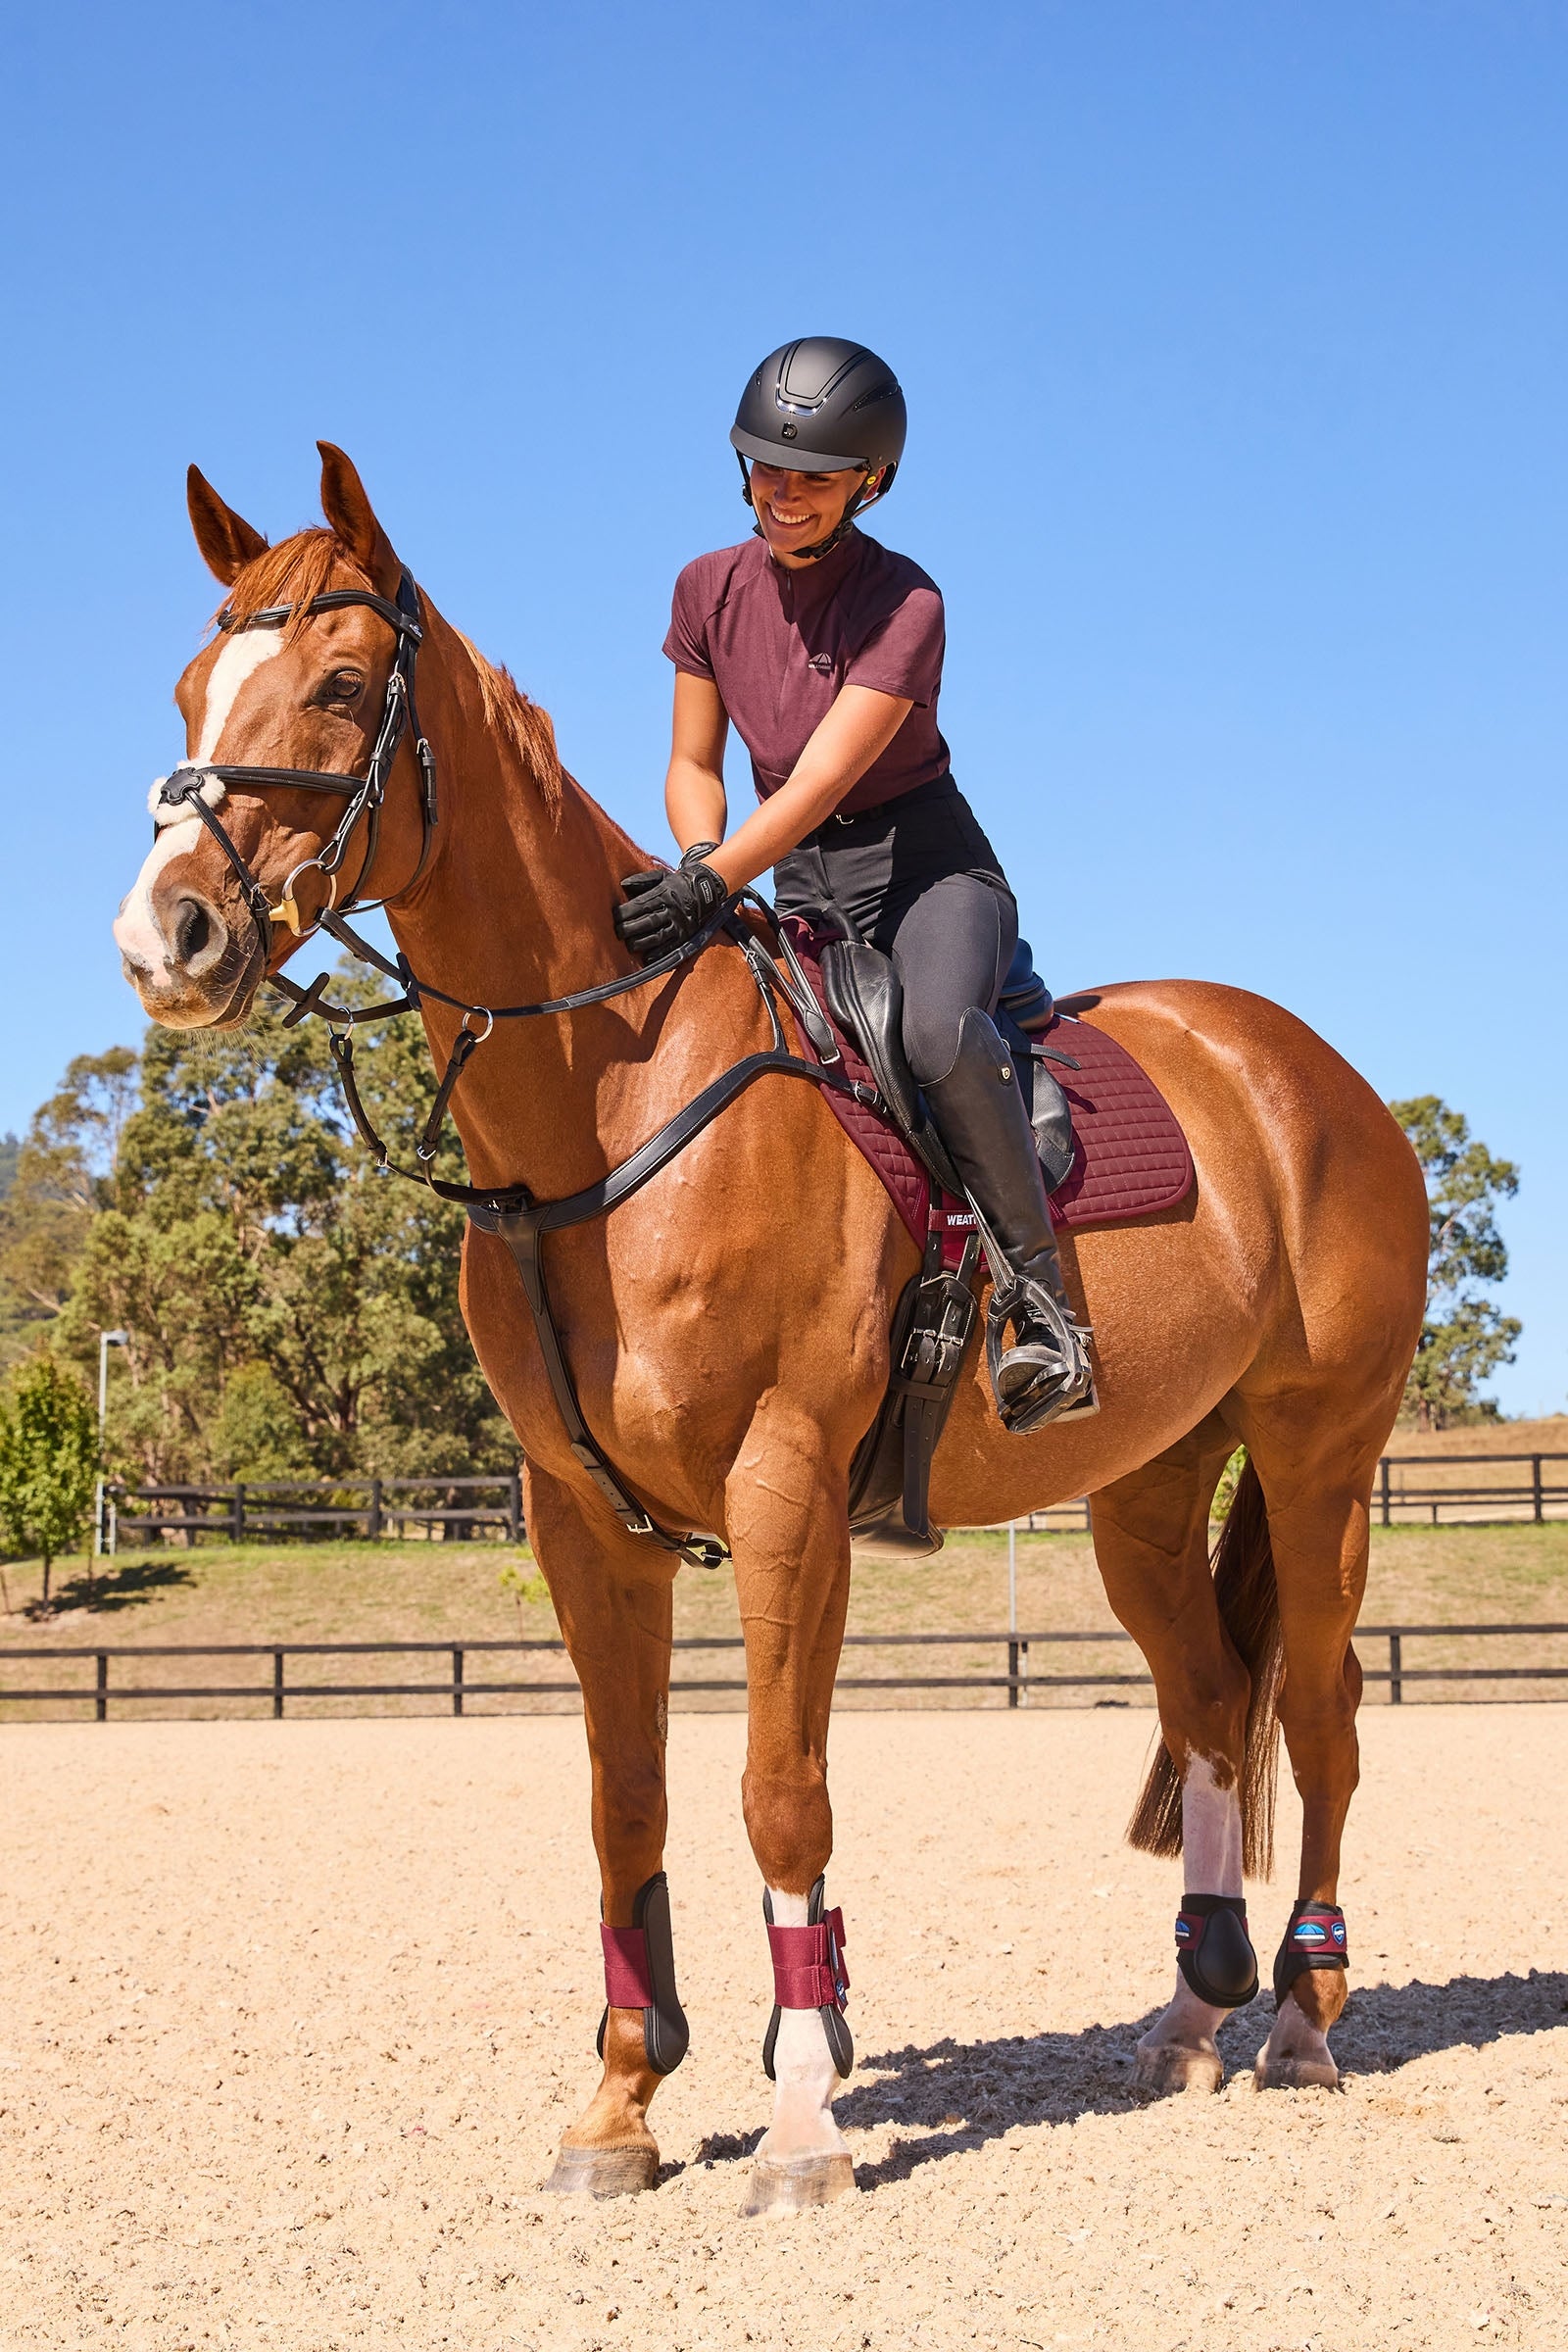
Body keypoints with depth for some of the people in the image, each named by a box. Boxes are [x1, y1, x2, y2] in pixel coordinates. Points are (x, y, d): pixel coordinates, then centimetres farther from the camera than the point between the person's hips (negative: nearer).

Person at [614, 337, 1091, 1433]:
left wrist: (712, 880, -40)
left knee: (939, 1031, -38)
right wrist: (697, 870, -15)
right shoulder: (713, 589, 2)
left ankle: (1041, 1300, -26)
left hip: (928, 868, -6)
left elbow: (823, 779, -25)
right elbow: (693, 767, 7)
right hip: (802, 889, 6)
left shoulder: (906, 603, -16)